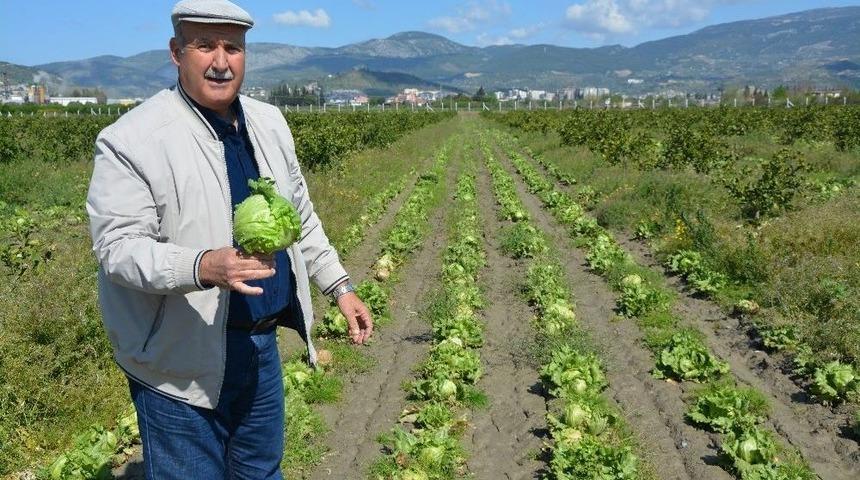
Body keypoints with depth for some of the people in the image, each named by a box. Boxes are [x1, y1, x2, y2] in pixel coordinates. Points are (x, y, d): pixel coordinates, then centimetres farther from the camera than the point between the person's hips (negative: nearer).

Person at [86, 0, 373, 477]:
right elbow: (118, 246, -20)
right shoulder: (131, 139, -15)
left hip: (261, 342, 7)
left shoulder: (269, 123, 6)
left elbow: (300, 216, 15)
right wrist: (203, 267, -37)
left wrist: (340, 286, 12)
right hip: (183, 358, -6)